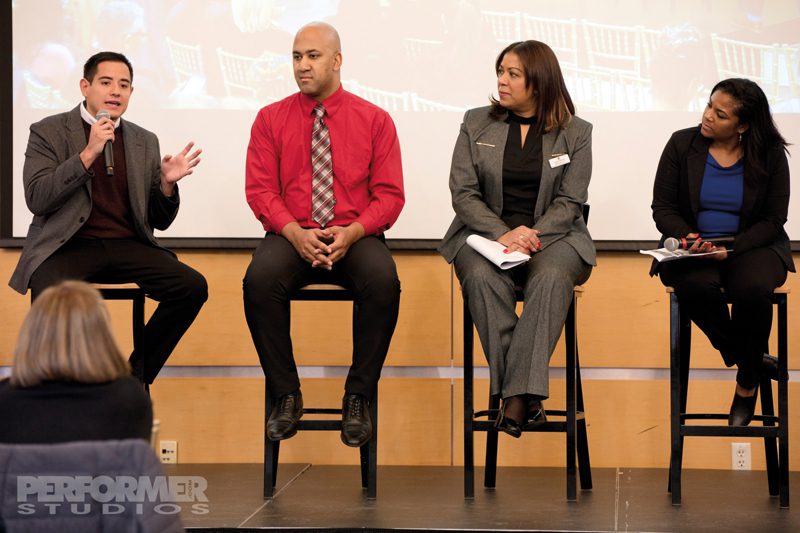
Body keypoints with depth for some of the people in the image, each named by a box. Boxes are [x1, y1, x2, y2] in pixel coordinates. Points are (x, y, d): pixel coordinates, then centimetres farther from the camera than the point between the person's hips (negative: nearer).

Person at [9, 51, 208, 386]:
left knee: (193, 286, -20)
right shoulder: (48, 132, 4)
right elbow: (36, 199, -10)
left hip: (126, 245, 4)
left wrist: (167, 184, -7)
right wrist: (88, 154, -17)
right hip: (67, 245, -4)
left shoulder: (145, 142, 15)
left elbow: (159, 221, 15)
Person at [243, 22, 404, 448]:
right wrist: (294, 233, -16)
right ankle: (286, 396, -18)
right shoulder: (271, 119, 9)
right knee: (259, 280, -33)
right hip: (292, 236, 1)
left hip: (355, 238, -1)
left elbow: (389, 195, 2)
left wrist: (352, 233, -16)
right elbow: (260, 190, 2)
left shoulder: (374, 120, 7)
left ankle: (358, 399, -19)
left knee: (384, 282, -34)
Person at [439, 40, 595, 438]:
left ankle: (515, 395, -41)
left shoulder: (575, 133, 7)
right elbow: (463, 192, 2)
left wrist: (530, 236, -18)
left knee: (551, 278, -36)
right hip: (486, 232, 1)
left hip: (552, 236, -1)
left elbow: (568, 202, 1)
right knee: (482, 278, -35)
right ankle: (524, 395, -34)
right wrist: (503, 234, -15)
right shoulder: (476, 124, 10)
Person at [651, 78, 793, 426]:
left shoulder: (770, 154, -2)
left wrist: (733, 249, -18)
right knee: (694, 285, -35)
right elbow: (663, 207, 2)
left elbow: (773, 219, -2)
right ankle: (752, 362, -11)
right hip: (692, 247, 1)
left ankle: (746, 384, -9)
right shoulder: (682, 145, 0)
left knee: (753, 289, -35)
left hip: (750, 246, -1)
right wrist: (687, 238, -19)